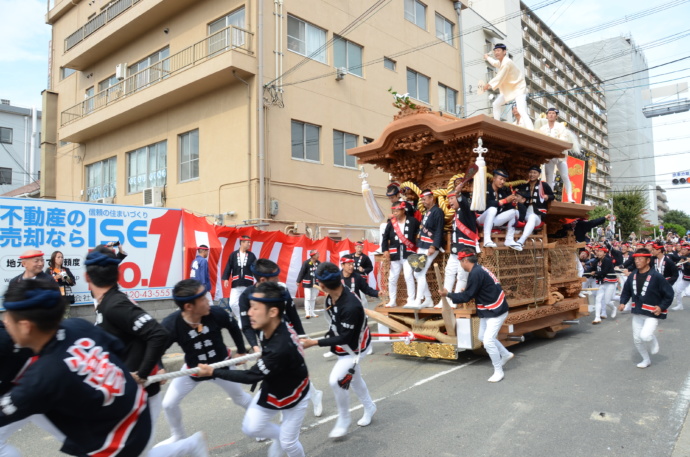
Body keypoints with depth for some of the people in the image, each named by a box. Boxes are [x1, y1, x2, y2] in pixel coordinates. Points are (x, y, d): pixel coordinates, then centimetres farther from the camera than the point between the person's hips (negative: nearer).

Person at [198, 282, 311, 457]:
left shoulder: (281, 348, -42)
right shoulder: (271, 327, -20)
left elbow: (251, 376, -30)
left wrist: (213, 372, -24)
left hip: (293, 396, -6)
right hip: (271, 389, 7)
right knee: (250, 428, 7)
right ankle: (280, 435, 32)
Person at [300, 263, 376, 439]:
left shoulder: (350, 307, -39)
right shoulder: (331, 297, -13)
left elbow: (344, 338, -31)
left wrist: (315, 342, -30)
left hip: (355, 349, -8)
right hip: (344, 347, 8)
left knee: (337, 381, -15)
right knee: (354, 378, 23)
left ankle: (343, 421, 9)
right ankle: (369, 407, 48)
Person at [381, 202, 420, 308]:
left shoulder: (412, 221, -2)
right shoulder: (391, 223, 5)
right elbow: (385, 237, 6)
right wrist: (385, 250, -5)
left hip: (408, 254, -3)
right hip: (395, 255, 3)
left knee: (409, 276, -11)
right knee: (392, 278, 8)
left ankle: (411, 301, 0)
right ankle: (392, 301, 21)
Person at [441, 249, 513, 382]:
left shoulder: (475, 273, -26)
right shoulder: (478, 270, 5)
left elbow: (467, 296, -21)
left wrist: (448, 294, -12)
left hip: (496, 311, -10)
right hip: (487, 311, 10)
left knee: (488, 341, -10)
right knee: (483, 337, 21)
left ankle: (498, 371, 7)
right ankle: (506, 354, 39)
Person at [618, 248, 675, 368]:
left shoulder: (656, 276, -15)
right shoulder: (633, 275, 0)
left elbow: (669, 293, -7)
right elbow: (626, 290, 13)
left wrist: (662, 307, -14)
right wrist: (623, 302, -1)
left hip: (652, 313, -5)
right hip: (637, 312, 6)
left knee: (645, 336, -22)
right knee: (637, 339, 10)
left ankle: (654, 342, 14)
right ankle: (646, 360, 33)